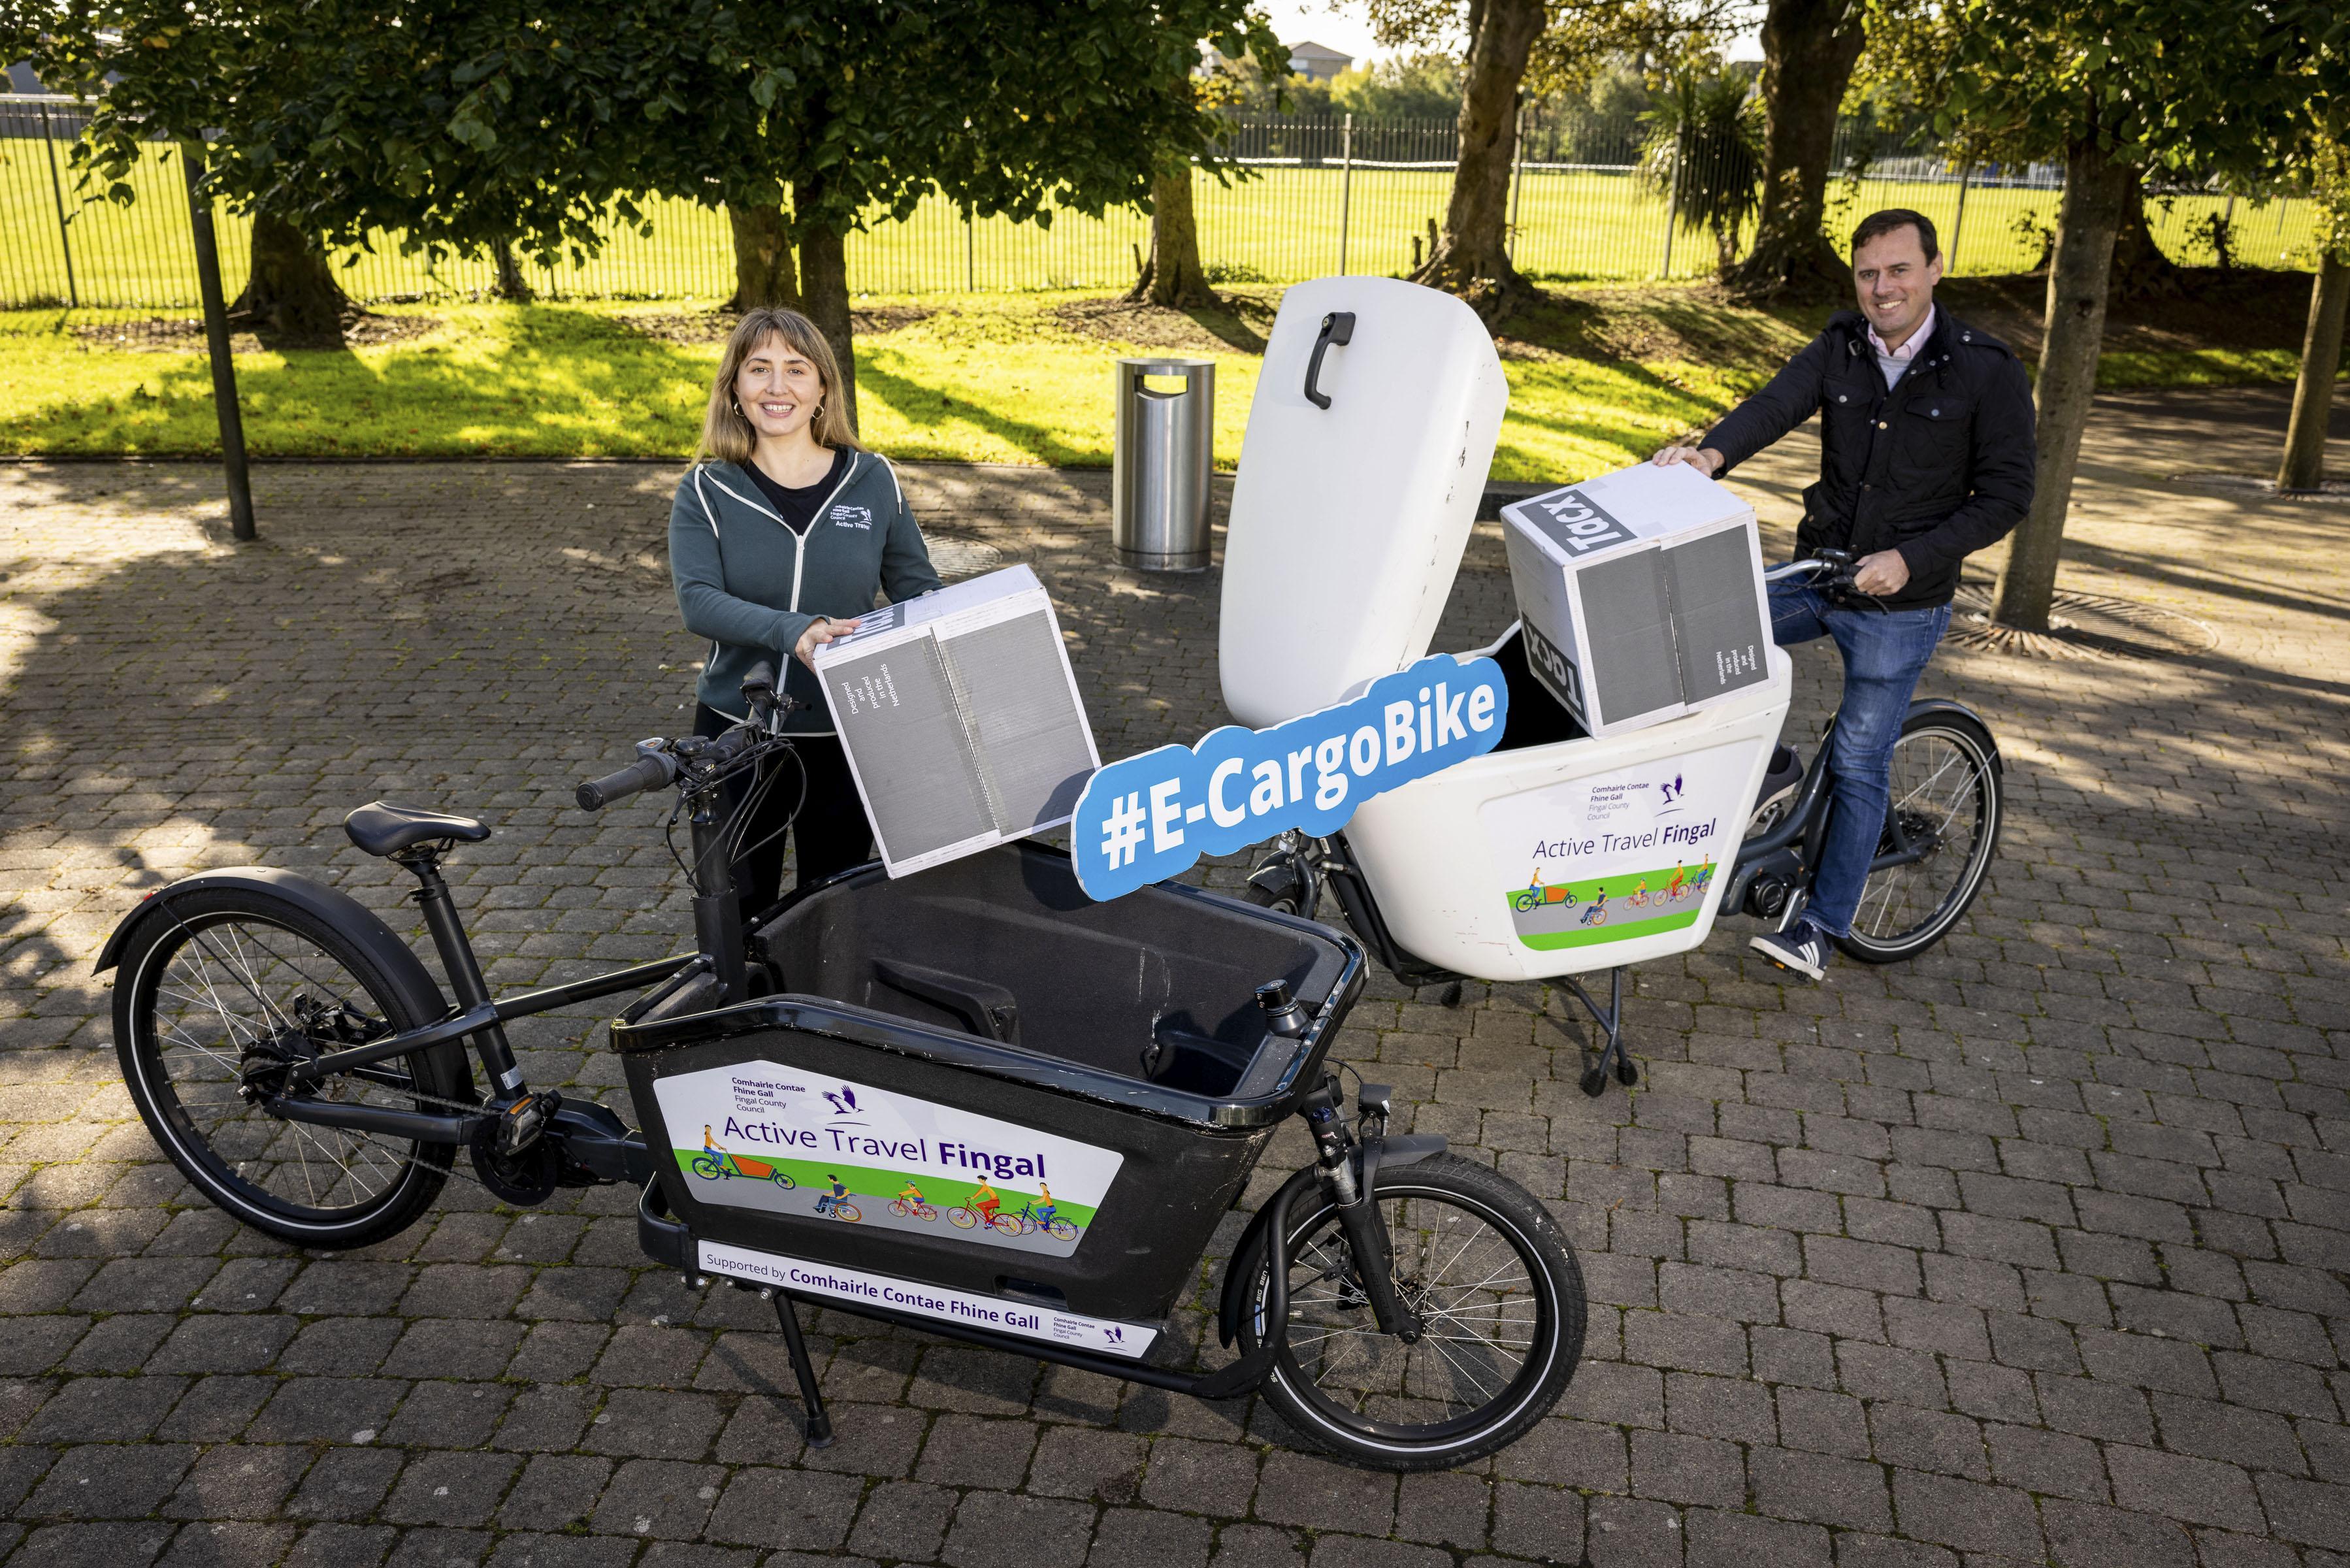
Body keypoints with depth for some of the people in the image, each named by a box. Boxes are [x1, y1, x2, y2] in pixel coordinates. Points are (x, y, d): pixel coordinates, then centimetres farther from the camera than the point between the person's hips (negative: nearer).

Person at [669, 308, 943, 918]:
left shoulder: (873, 481, 0)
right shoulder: (707, 491, -4)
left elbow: (918, 590, 7)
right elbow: (697, 600, -18)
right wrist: (793, 630, -36)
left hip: (845, 736, 1)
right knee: (737, 912, 14)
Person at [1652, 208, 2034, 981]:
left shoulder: (1988, 372, -10)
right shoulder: (1839, 348, 0)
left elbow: (2006, 495, -10)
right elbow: (1776, 404, -17)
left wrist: (1911, 559, -22)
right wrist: (1714, 453, -39)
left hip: (1900, 604, -4)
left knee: (1858, 765, 1)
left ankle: (1823, 924, 13)